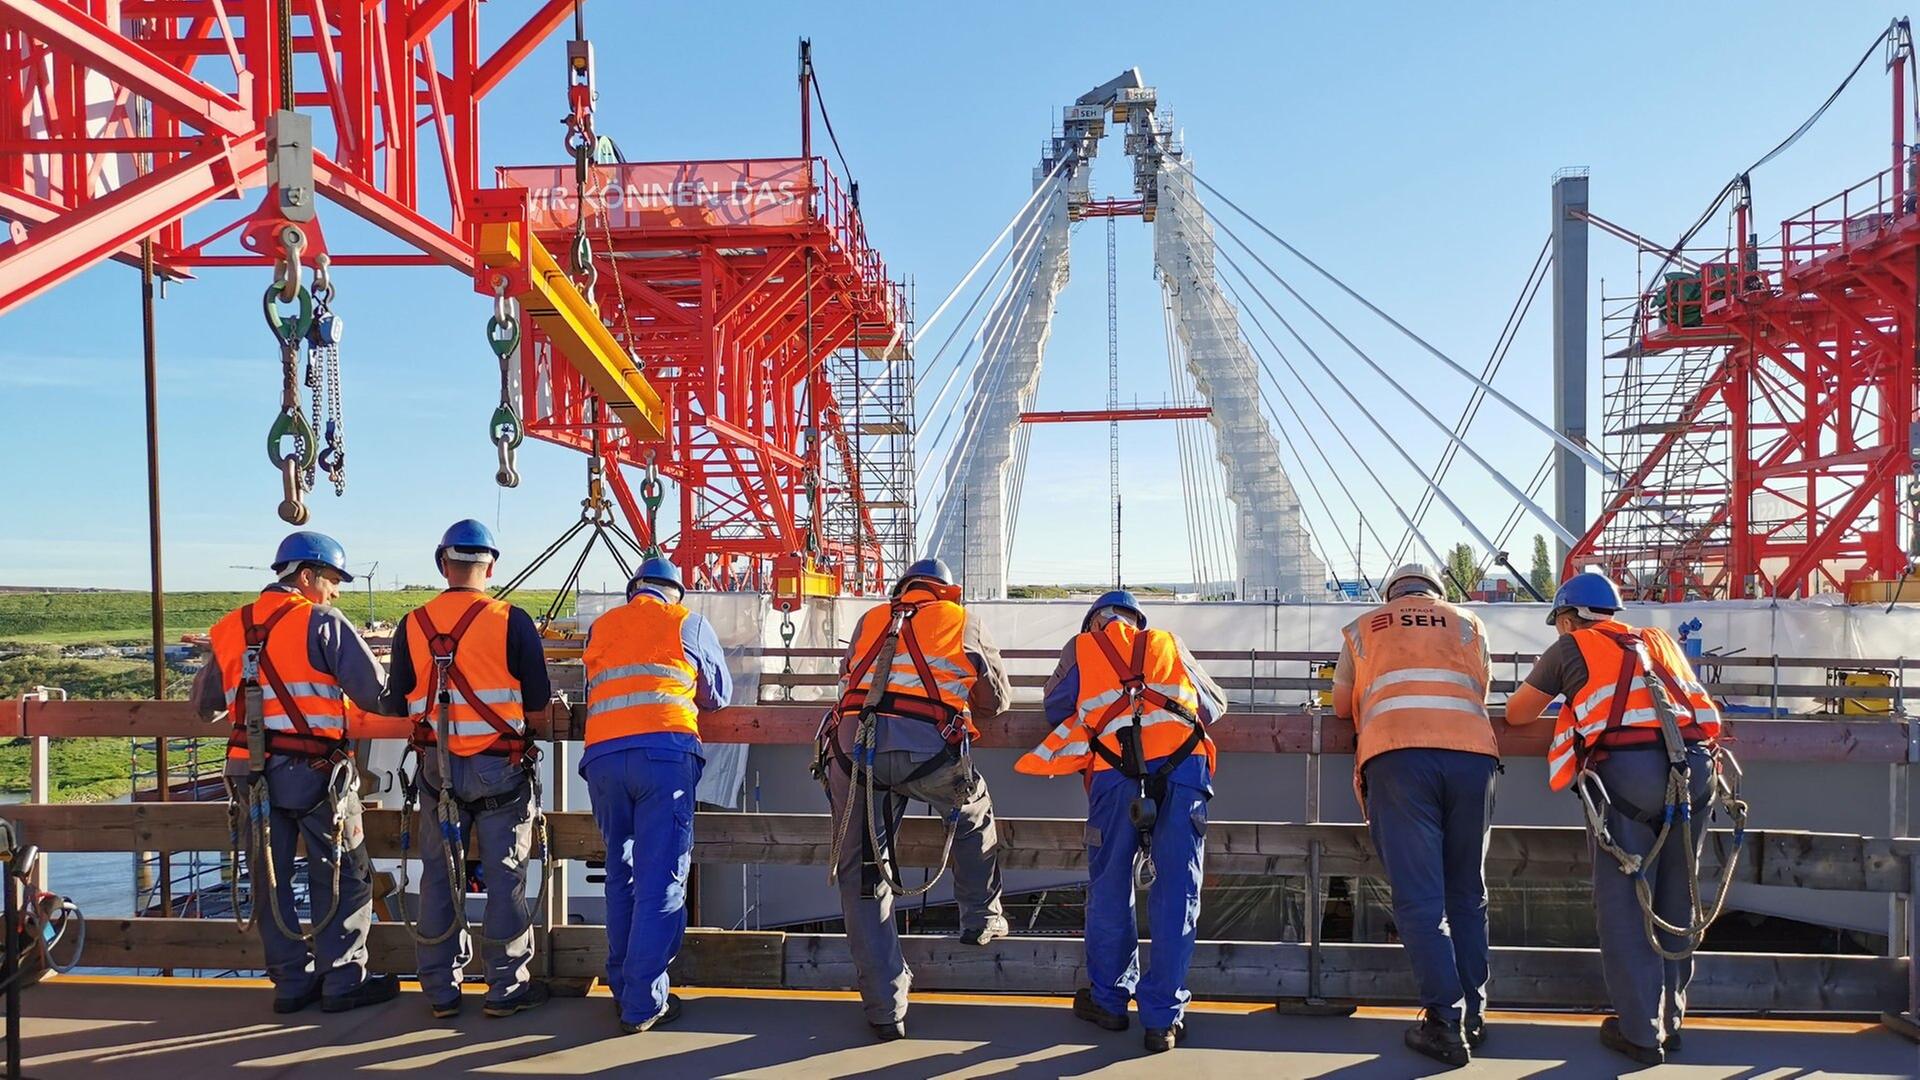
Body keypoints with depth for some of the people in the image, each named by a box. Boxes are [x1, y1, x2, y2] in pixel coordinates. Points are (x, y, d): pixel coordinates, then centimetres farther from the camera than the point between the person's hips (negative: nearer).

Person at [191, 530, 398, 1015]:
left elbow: (205, 704, 21)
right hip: (315, 770, -6)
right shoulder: (322, 622, -8)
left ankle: (291, 981, 19)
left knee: (271, 878, 13)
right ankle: (342, 982, 8)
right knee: (344, 876, 5)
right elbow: (375, 693, -13)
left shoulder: (230, 628, 11)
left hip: (253, 771, 6)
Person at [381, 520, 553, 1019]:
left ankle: (441, 989, 21)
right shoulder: (512, 621, -10)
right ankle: (507, 987, 13)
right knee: (504, 877, 6)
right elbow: (539, 699, -7)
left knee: (440, 876, 13)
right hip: (500, 770, -3)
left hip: (437, 769, 3)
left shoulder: (412, 625, 0)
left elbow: (395, 704, 6)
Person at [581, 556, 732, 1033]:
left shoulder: (599, 627, 23)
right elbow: (718, 696, 23)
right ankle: (644, 1003, -3)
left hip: (602, 755, 4)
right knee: (661, 880, -2)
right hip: (664, 751, -4)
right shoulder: (688, 623, 14)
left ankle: (623, 988, 23)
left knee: (621, 873, 17)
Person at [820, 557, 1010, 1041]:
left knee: (860, 878, 12)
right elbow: (997, 699, 32)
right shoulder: (963, 622, 22)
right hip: (926, 747, -1)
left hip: (852, 744, 2)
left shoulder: (870, 621, 27)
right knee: (974, 812, 31)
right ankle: (982, 920, 41)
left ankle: (885, 1009, 14)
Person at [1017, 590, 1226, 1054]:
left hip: (1116, 772, -1)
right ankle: (1163, 1018, 10)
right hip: (1184, 766, 1)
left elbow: (1056, 706, 25)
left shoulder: (1081, 647, 24)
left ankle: (1109, 1000, 25)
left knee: (1109, 888, 13)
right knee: (1176, 894, 6)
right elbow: (1214, 706, 33)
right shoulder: (1168, 644, 29)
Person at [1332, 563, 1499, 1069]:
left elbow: (1342, 706, 31)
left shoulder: (1361, 628, 23)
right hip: (1472, 753, 2)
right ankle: (1472, 1017, 18)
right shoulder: (1468, 623, 25)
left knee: (1419, 897, -1)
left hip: (1395, 756, -2)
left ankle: (1445, 1022, -4)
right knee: (1467, 895, 13)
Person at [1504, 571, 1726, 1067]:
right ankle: (1669, 1020, 24)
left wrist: (1550, 701, 42)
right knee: (1675, 901, 15)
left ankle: (1641, 1031, 4)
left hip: (1627, 768, -5)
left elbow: (1516, 715, 20)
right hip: (1694, 766, 5)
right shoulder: (1660, 642, 27)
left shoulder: (1572, 646, 14)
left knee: (1623, 903, 3)